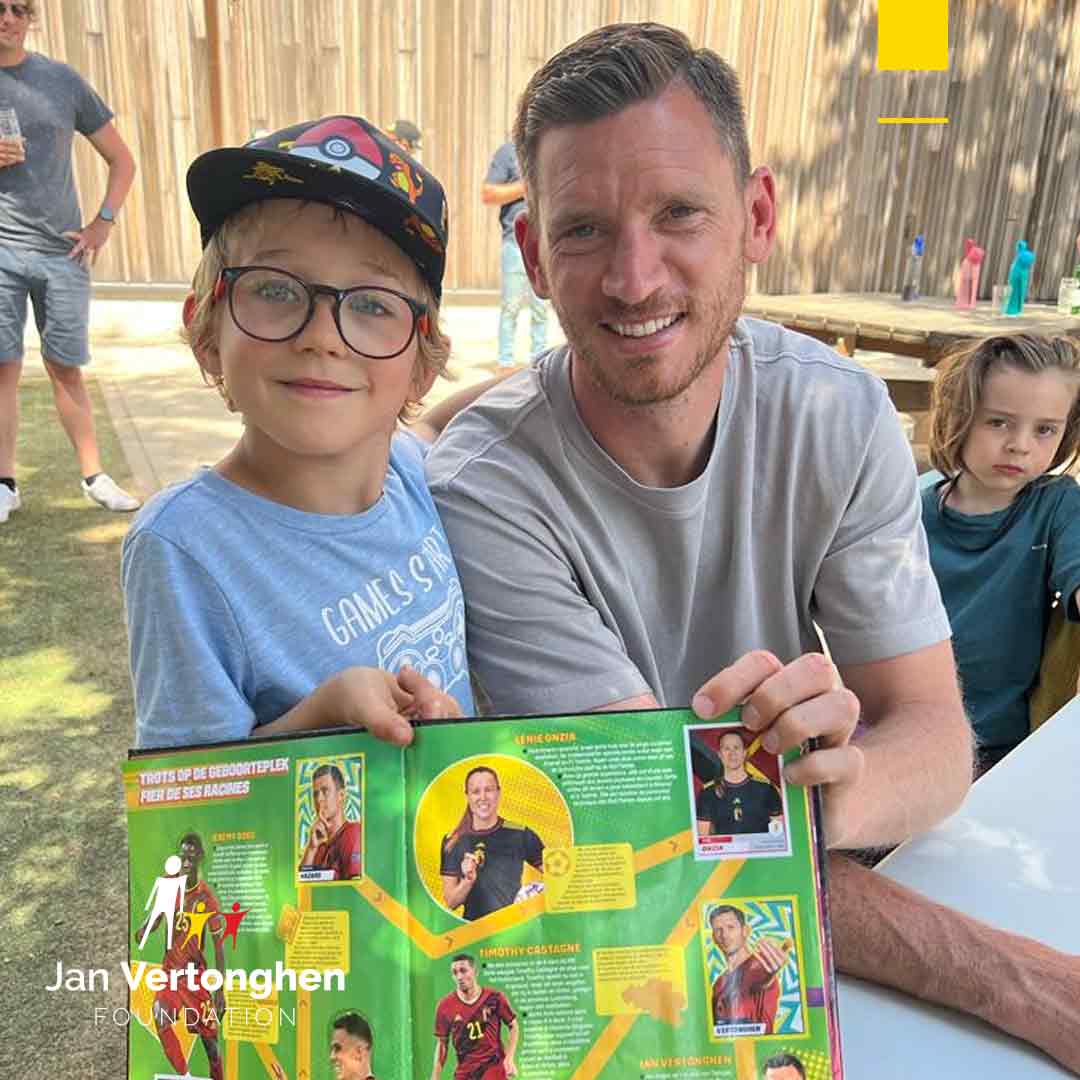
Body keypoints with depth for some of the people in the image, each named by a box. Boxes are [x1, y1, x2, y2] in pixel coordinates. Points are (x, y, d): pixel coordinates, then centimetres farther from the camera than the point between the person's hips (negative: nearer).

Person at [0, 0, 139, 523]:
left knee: (66, 367, 4)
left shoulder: (64, 79, 9)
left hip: (63, 249, 1)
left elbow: (122, 160, 13)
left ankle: (94, 476, 11)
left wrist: (104, 221, 1)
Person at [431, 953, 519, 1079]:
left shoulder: (494, 997, -7)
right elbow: (442, 1044, 5)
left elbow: (513, 1026, 5)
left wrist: (509, 1058, -7)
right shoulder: (445, 1006, -4)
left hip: (494, 1066, -2)